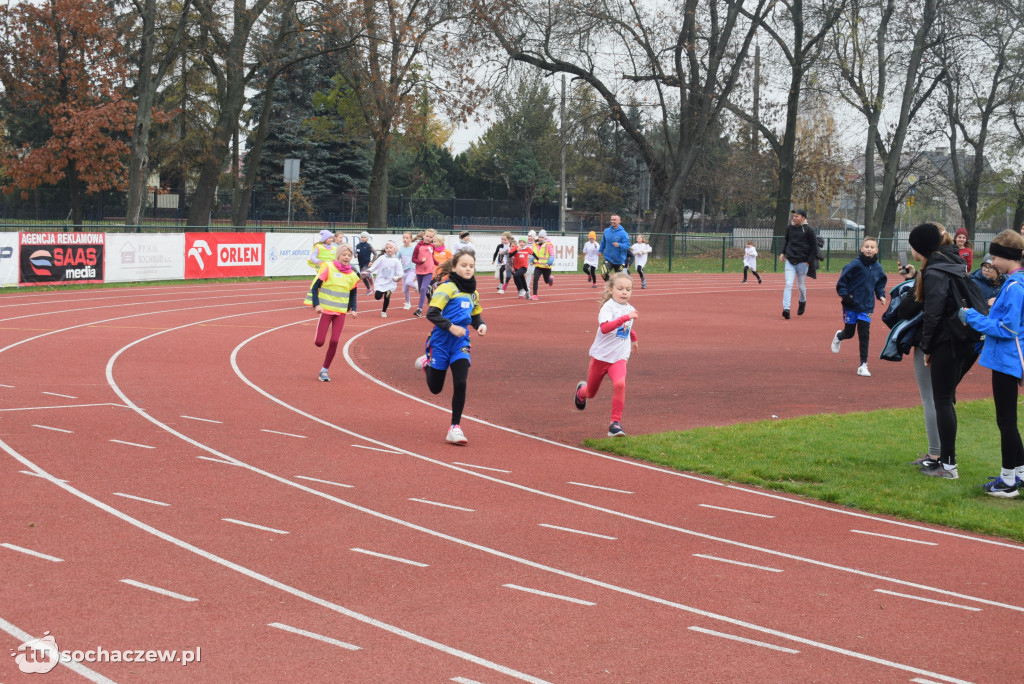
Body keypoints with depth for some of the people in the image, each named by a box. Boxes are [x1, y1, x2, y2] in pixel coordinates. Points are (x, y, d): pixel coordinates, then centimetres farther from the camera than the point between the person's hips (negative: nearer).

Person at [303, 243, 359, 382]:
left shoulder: (352, 275, 5)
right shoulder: (328, 267, -8)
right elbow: (315, 287, -7)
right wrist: (316, 304, -17)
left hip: (341, 312, 3)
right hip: (326, 309, -3)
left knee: (334, 341, -8)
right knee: (319, 342, -8)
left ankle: (324, 370, 6)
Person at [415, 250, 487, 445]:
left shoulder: (473, 293, 11)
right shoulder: (447, 288, -11)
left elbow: (475, 316, 22)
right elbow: (432, 313, -18)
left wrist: (481, 325, 0)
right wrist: (451, 327, -27)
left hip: (461, 343, 4)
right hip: (441, 342, -4)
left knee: (460, 384, -12)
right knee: (435, 388, 10)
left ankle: (455, 428, -2)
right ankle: (426, 363, 44)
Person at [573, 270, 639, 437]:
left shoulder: (630, 309, 5)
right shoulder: (608, 306, -16)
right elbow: (604, 328, -37)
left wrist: (634, 338, 39)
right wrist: (625, 318, -44)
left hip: (619, 358, 3)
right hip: (600, 356, -3)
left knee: (619, 384, -27)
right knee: (591, 392, 15)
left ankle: (616, 423, -20)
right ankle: (581, 390, 53)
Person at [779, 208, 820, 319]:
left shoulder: (808, 230, -7)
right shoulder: (789, 228, 6)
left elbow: (814, 246, -3)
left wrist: (809, 261, -8)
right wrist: (783, 252, 11)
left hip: (802, 262, -3)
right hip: (790, 261, 3)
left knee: (801, 286, 9)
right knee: (788, 284, -10)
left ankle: (803, 302, 38)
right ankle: (786, 308, -16)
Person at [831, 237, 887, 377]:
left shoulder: (878, 268, 1)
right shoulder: (855, 264, -13)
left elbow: (880, 284, 17)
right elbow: (842, 280, -8)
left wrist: (881, 296, 1)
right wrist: (845, 295, -18)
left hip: (866, 307, 2)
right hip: (851, 306, -2)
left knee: (864, 335, -2)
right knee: (849, 333, 11)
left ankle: (863, 365, 4)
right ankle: (838, 337, 48)